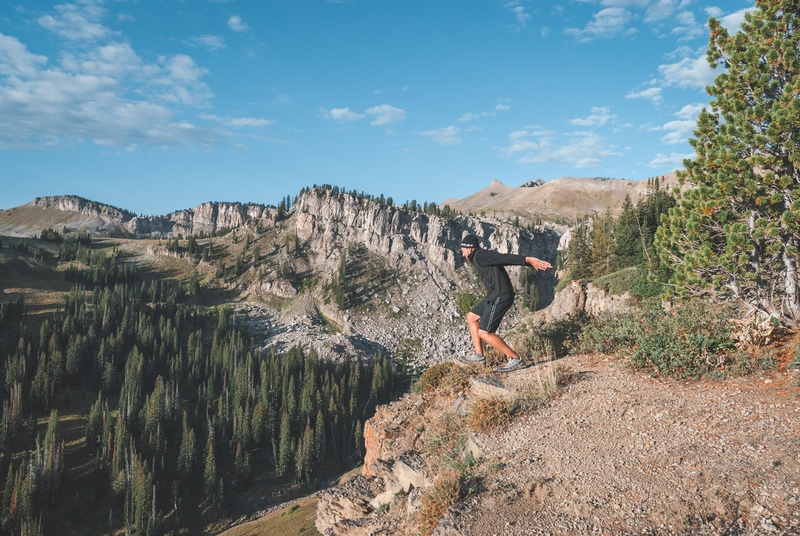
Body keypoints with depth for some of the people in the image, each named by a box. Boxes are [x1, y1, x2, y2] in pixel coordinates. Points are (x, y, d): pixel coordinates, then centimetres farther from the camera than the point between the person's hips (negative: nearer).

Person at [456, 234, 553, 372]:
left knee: (484, 333, -10)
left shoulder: (479, 256, -8)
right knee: (471, 317, 20)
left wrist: (528, 260, -29)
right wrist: (535, 264, 5)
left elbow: (505, 258, -19)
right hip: (495, 297, 11)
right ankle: (478, 356, 19)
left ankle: (515, 359, -5)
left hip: (500, 298, -11)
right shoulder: (486, 256, 20)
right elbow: (509, 259, 13)